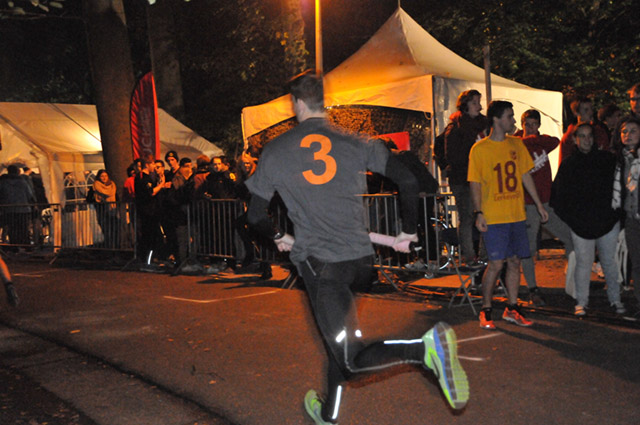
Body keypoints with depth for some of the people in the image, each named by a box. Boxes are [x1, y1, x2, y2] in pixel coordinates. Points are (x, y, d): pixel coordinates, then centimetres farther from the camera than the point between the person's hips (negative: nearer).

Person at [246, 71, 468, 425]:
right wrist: (409, 230, 13)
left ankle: (426, 349, -30)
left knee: (352, 357, -6)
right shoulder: (356, 143, 6)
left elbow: (256, 213, 6)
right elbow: (408, 181, 0)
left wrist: (278, 237, 26)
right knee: (338, 337, 24)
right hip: (360, 256, 4)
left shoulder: (275, 152, 3)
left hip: (316, 260, -4)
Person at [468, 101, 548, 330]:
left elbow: (525, 175, 16)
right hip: (494, 217, -5)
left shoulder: (517, 144, 10)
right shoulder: (479, 149, -5)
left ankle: (511, 309, 20)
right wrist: (478, 213, -13)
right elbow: (475, 183, -5)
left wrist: (539, 204, 14)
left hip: (517, 215, 5)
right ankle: (485, 311, 8)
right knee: (496, 263, -6)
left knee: (515, 261, 8)